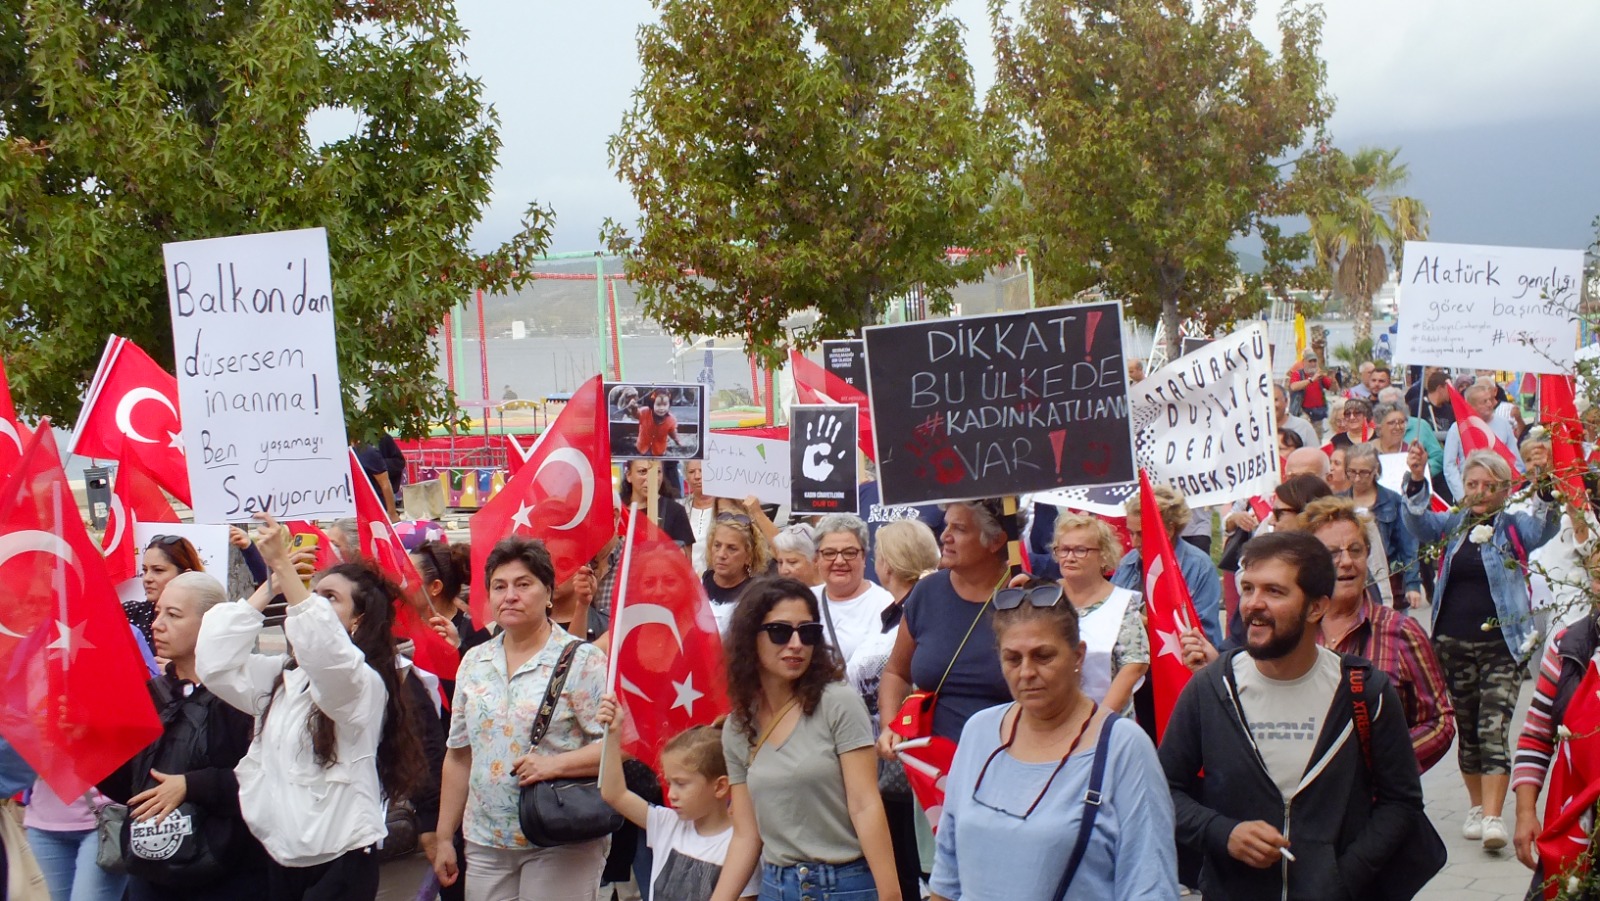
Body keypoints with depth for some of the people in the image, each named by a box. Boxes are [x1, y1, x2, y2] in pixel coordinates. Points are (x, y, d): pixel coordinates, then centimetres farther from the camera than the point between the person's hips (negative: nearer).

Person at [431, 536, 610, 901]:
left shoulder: (582, 661, -6)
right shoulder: (474, 663, 11)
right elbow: (459, 756, 15)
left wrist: (556, 764, -24)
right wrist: (444, 837, 14)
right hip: (486, 843, 5)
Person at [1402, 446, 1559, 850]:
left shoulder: (1514, 527, 2)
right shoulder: (1452, 525, 9)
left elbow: (1546, 527, -16)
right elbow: (1418, 521, -6)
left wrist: (1545, 490, -35)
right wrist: (1417, 480, -25)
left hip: (1501, 644, -3)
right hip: (1453, 643, 3)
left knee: (1493, 729, -13)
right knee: (1466, 729, 11)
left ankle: (1493, 817, -17)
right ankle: (1477, 806, 26)